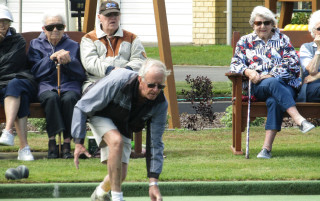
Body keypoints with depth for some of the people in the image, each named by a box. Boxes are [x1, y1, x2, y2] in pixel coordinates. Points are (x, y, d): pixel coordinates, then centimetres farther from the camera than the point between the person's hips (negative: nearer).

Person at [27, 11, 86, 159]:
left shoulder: (73, 46, 19)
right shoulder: (36, 45, 19)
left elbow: (81, 74, 9)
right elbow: (36, 72, 5)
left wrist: (69, 61, -9)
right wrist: (51, 58, -7)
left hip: (69, 86, 0)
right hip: (46, 86, 0)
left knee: (69, 98, -36)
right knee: (51, 97, -37)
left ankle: (67, 142, -31)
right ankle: (52, 142, -33)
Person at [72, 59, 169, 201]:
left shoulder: (160, 104, -24)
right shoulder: (118, 81, -37)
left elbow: (155, 143, -18)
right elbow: (82, 107, -26)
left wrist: (153, 183, -24)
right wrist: (79, 142, -29)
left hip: (123, 128, 4)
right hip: (100, 117, -4)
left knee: (120, 175, -5)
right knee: (117, 141, -36)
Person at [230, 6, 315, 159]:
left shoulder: (282, 40, 18)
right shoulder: (245, 41, 22)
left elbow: (292, 62, 4)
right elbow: (235, 64, 12)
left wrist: (270, 75, -10)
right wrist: (248, 71, -12)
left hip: (285, 83, 0)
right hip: (258, 86, 0)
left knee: (274, 101, -36)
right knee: (273, 84, -37)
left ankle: (267, 147, -44)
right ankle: (299, 120, -53)